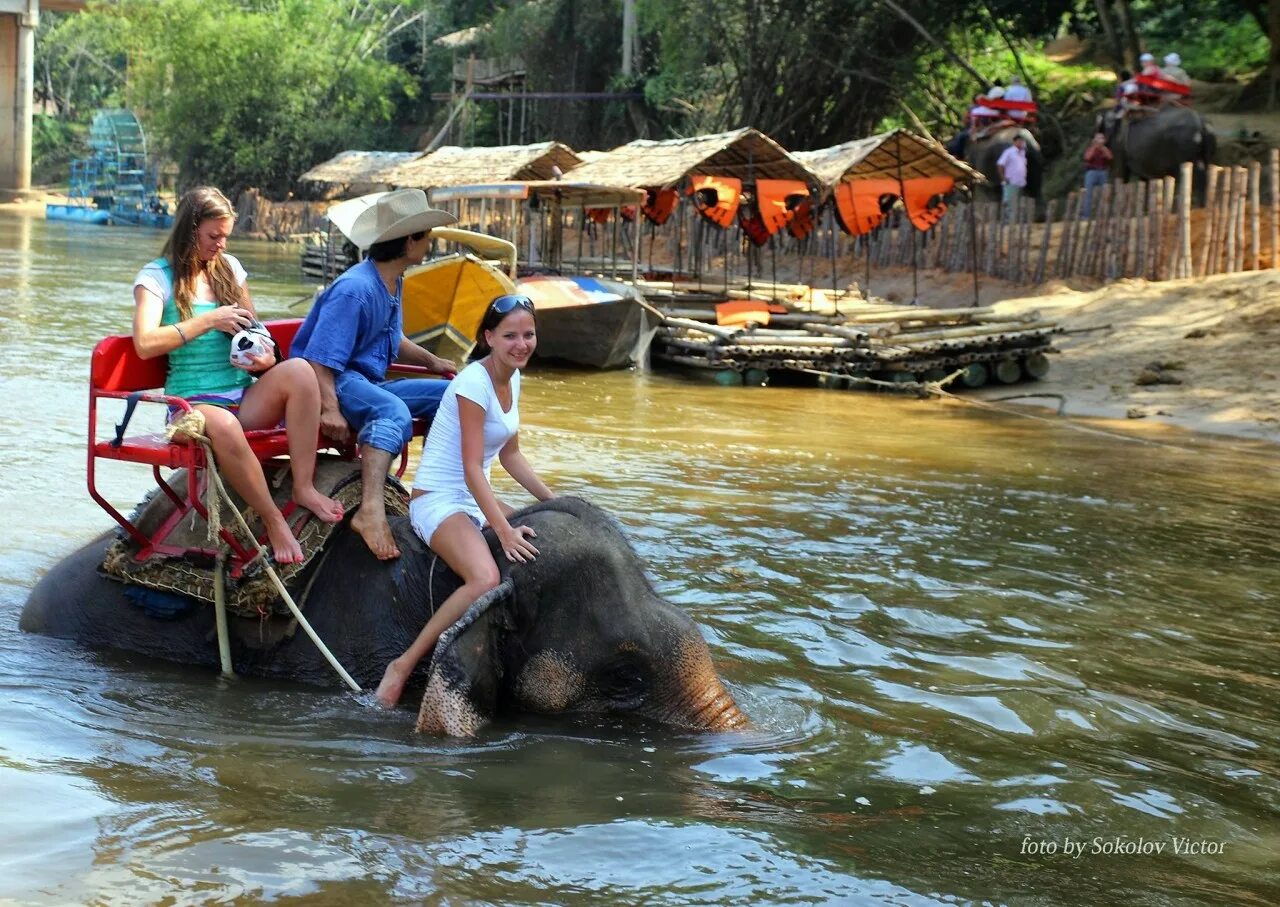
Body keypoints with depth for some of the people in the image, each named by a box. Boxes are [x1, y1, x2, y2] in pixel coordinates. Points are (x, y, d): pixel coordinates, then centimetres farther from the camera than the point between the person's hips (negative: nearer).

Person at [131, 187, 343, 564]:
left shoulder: (228, 268, 17)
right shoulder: (156, 277, 1)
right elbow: (145, 343, -14)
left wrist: (265, 359, -1)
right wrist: (209, 320, -13)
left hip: (246, 396, 5)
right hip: (194, 400, -5)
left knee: (299, 371, -28)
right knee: (223, 427, -42)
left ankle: (304, 487, -29)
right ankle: (273, 521, -29)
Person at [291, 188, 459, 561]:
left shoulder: (393, 282, 13)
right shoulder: (355, 289, -20)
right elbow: (319, 358, -26)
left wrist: (431, 361, 17)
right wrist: (329, 408, -39)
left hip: (368, 382, 10)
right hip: (335, 382, -10)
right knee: (394, 412, -39)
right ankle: (371, 511, -57)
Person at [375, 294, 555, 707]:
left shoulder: (512, 379, 8)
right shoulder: (474, 383, -18)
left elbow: (510, 455, 17)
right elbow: (472, 467, -23)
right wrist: (503, 530, -30)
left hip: (475, 500, 10)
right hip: (437, 501, -9)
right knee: (486, 580, -33)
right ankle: (402, 667, -24)